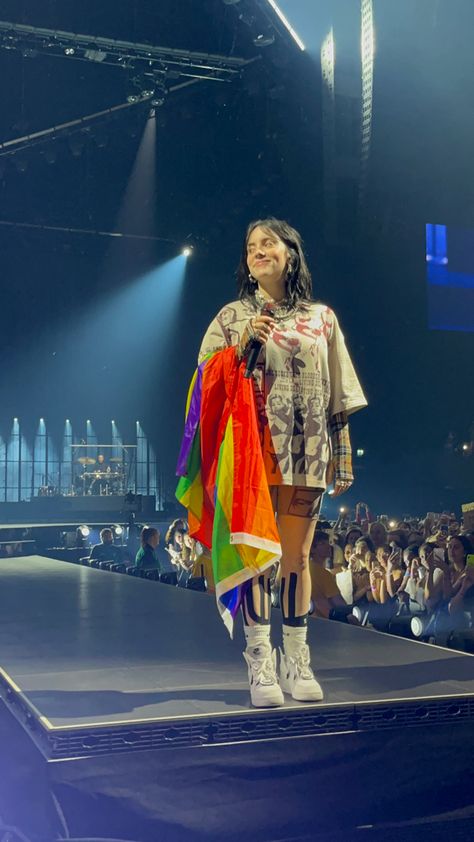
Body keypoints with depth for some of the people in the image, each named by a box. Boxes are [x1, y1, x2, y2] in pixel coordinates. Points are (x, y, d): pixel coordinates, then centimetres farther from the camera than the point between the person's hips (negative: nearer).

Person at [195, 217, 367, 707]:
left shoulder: (321, 318, 11)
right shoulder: (232, 316, 9)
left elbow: (338, 396, 10)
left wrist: (344, 457, 6)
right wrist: (241, 345, -9)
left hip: (305, 453, 1)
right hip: (250, 450, -1)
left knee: (297, 557, 4)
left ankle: (296, 660, 14)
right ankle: (260, 664, 5)